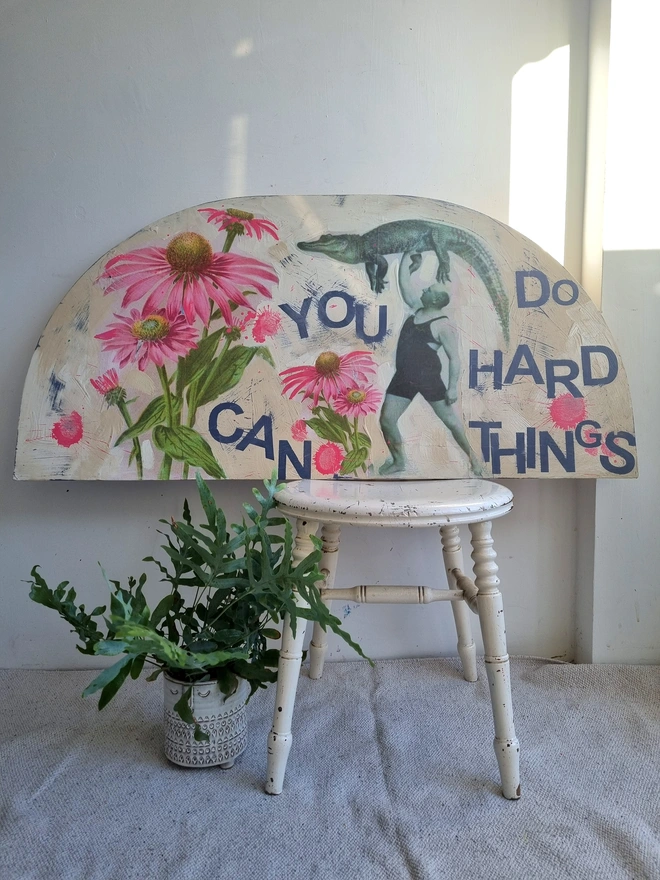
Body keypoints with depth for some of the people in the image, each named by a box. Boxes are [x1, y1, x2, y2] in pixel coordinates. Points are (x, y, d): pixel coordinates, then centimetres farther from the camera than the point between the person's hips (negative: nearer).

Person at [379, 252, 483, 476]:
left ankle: (472, 457, 19)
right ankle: (398, 461, 20)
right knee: (386, 420, 2)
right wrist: (408, 256, 16)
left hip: (428, 376, -7)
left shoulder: (442, 325, -12)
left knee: (449, 419, 4)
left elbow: (454, 358, -14)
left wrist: (452, 387, -17)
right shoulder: (417, 307, 9)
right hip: (404, 376, 7)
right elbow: (403, 281, 16)